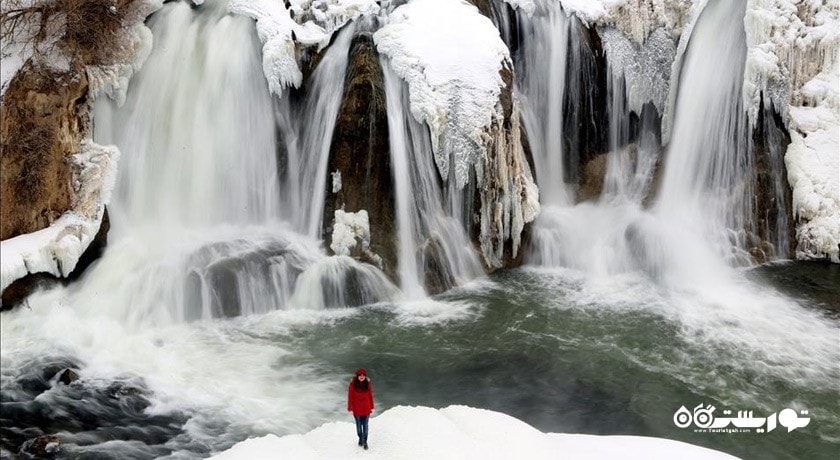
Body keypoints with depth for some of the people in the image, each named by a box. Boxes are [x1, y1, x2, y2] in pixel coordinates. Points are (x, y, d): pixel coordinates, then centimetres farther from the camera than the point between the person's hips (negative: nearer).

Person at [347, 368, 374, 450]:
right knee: (359, 425, 17)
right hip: (357, 409, -1)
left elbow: (370, 395, -1)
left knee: (365, 425, 8)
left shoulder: (367, 384, -10)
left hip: (366, 408, 1)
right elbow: (350, 396, -10)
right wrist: (350, 408, -7)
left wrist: (371, 407, 3)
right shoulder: (353, 384, -16)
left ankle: (365, 442, 23)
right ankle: (360, 438, 40)